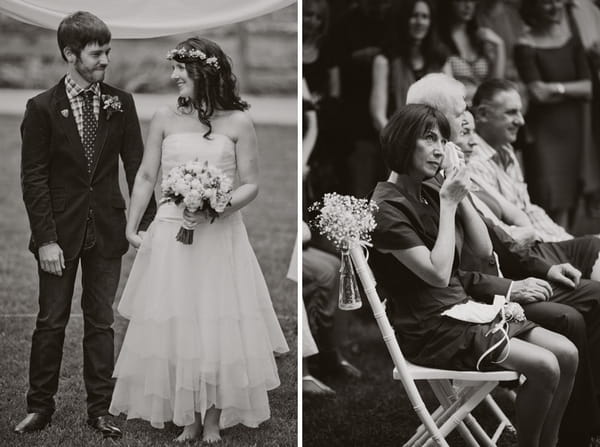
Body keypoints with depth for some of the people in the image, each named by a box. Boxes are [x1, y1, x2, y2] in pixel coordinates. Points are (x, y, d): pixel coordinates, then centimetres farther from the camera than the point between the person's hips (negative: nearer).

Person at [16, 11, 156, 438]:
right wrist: (45, 238, -12)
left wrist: (148, 222, -4)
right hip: (60, 230, -2)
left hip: (107, 229, 2)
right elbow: (33, 177, -6)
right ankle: (40, 406, 18)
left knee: (101, 321, 9)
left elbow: (136, 165, 4)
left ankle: (100, 409, 16)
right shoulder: (42, 108, -6)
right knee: (51, 321, 6)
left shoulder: (120, 103, 2)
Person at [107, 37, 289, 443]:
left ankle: (213, 419, 13)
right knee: (175, 326, 4)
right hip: (171, 235, 2)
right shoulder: (165, 119, 5)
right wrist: (131, 227, 4)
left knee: (219, 325, 0)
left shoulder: (237, 123, -2)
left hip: (220, 237, -2)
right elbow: (146, 177, 9)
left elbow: (251, 185, -2)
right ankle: (189, 419, 15)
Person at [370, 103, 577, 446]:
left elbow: (484, 250, 10)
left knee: (567, 354, -5)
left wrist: (461, 195, -2)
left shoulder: (429, 194, 11)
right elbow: (438, 274, -22)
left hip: (464, 308, 9)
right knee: (545, 367, -21)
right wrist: (448, 204, -16)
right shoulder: (387, 207, -15)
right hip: (430, 330, -8)